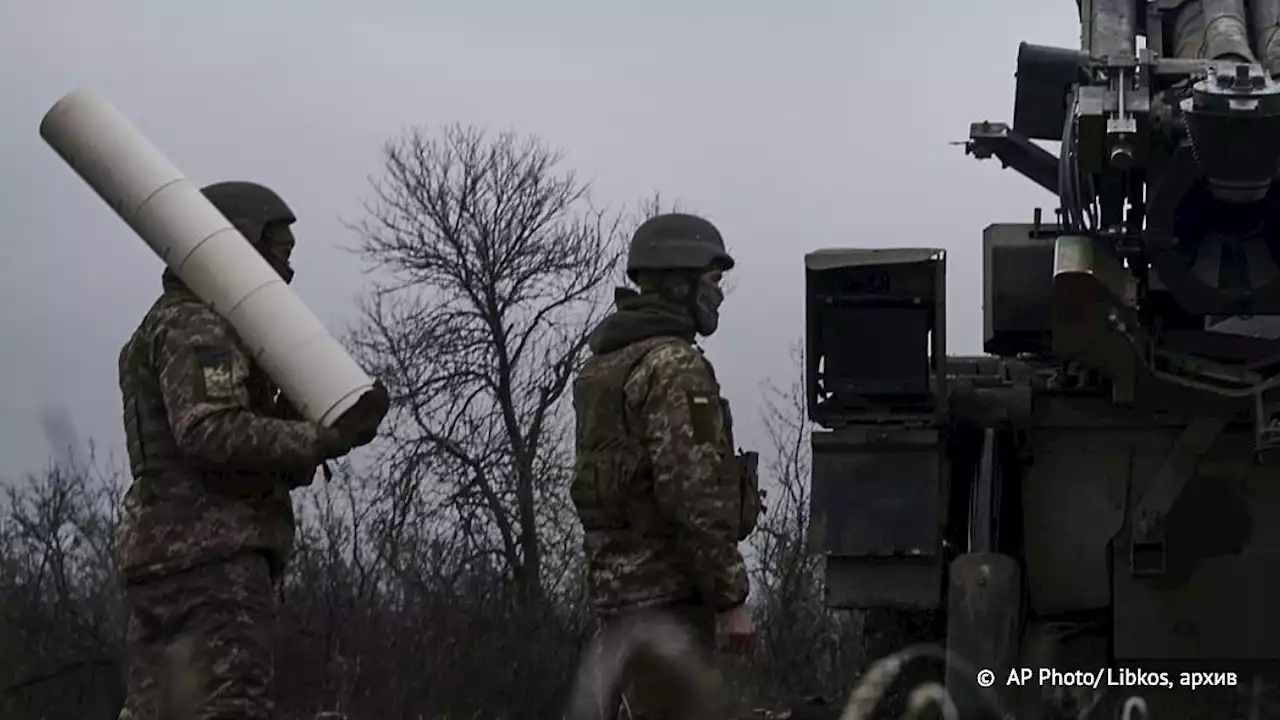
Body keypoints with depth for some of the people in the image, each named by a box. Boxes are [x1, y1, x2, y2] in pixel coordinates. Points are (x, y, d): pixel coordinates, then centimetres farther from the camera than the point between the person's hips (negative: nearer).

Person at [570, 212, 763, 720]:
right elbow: (693, 494, -22)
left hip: (620, 580, 10)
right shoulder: (673, 366, -15)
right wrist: (731, 598, -18)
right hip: (667, 587, -10)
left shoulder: (607, 364, 16)